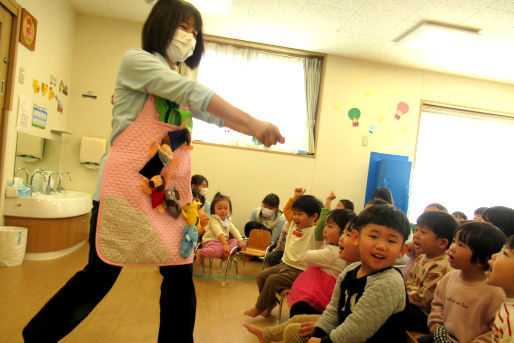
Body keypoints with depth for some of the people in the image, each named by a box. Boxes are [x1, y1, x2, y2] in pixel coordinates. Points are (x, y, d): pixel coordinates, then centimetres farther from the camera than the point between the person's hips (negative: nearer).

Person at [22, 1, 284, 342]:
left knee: (180, 277, 4)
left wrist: (255, 129, -4)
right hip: (127, 186, -6)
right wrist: (254, 122, -20)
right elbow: (194, 94, -14)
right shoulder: (135, 60, -2)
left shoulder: (179, 87, 22)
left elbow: (217, 115, 14)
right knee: (100, 276, 4)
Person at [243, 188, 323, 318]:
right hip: (284, 264, 8)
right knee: (261, 276, 0)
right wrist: (295, 197, 15)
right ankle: (270, 302, 20)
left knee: (272, 280, -20)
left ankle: (258, 308, 2)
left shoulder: (315, 232, -14)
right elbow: (286, 210, 24)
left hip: (299, 271, -8)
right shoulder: (294, 225, 9)